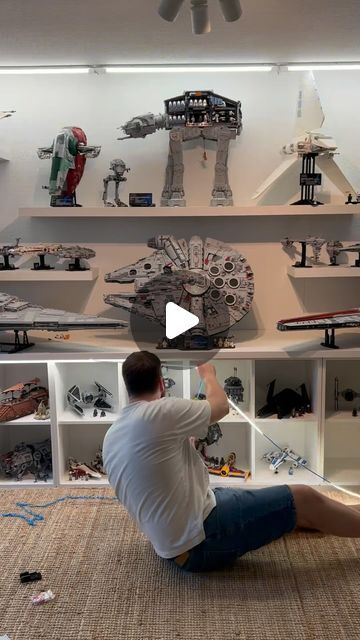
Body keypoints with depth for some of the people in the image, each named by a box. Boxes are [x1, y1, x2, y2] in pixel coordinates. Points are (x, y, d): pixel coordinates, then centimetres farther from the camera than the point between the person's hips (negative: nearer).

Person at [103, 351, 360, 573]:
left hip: (179, 543, 10)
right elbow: (221, 406, -4)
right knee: (303, 499, -3)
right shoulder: (158, 412, -21)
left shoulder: (112, 438, 6)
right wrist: (208, 374, 15)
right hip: (201, 541, -9)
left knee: (287, 505, 21)